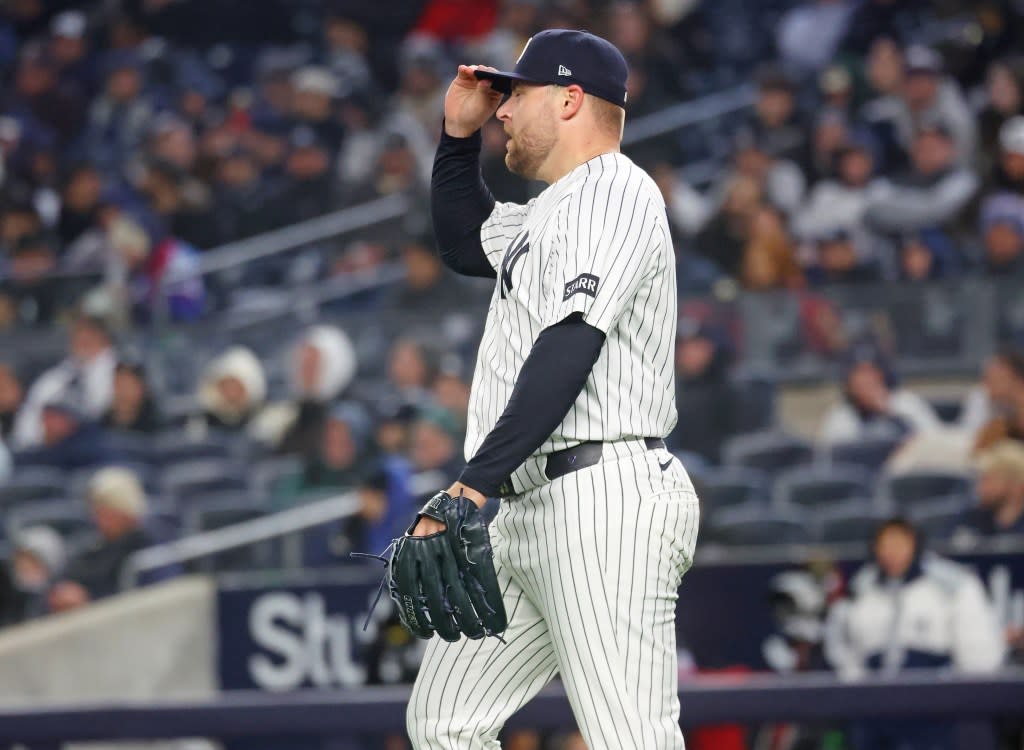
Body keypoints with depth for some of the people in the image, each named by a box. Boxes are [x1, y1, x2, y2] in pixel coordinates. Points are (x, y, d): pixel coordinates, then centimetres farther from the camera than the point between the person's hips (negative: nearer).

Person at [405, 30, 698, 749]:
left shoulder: (614, 194, -9)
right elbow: (465, 240, 42)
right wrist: (460, 134, 25)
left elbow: (568, 349, -21)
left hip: (604, 500, -11)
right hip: (530, 514, 11)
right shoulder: (551, 211, 23)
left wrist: (475, 484, -28)